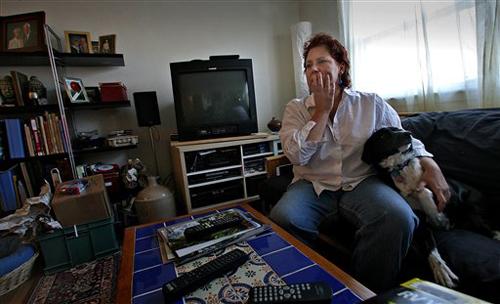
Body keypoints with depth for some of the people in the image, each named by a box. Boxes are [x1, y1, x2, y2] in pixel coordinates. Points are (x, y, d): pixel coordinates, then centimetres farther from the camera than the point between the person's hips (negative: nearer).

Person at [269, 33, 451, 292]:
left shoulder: (372, 104, 9)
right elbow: (297, 155, -9)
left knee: (399, 218, -30)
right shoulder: (295, 109, 6)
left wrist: (430, 165, -2)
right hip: (312, 185, 0)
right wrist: (322, 109, -8)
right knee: (281, 220, -30)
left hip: (361, 182, 1)